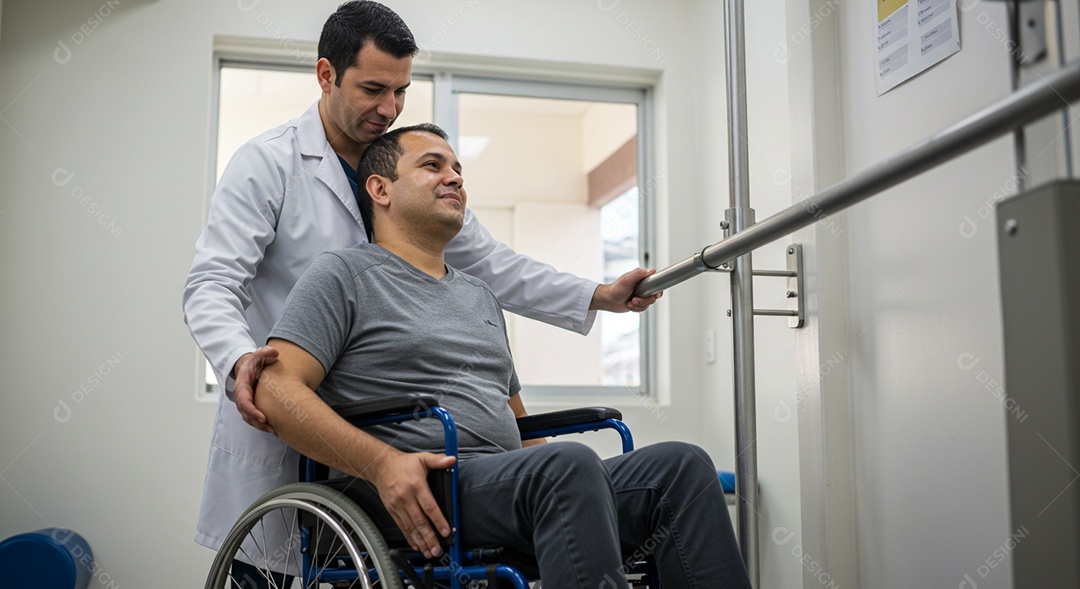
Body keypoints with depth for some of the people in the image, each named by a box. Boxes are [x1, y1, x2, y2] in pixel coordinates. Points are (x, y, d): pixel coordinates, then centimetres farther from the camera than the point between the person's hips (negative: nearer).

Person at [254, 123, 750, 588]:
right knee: (570, 465, -35)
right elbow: (276, 390, -7)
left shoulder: (481, 297, 29)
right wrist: (382, 462, -21)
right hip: (414, 504, -7)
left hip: (513, 485, 7)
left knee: (681, 465, -14)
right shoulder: (344, 275, 6)